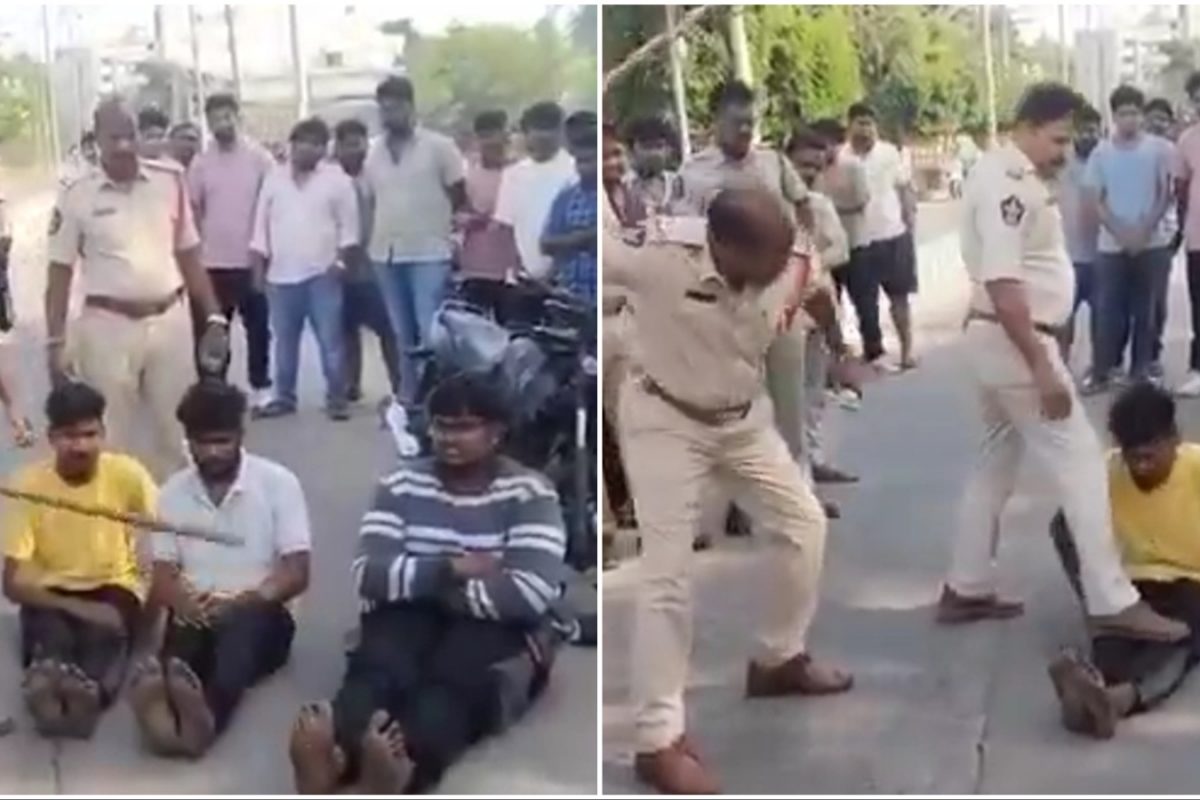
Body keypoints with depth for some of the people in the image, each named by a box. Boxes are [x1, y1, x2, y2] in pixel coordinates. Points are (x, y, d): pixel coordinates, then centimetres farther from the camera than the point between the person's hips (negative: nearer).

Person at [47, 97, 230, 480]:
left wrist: (214, 318, 5)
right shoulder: (76, 196, -4)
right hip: (108, 326, -2)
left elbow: (189, 256, 9)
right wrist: (55, 342, -4)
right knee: (113, 438, 5)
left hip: (169, 320, 3)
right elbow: (60, 274, 0)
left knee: (176, 432, 11)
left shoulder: (170, 181, 2)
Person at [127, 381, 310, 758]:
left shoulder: (278, 482, 1)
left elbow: (296, 574, -4)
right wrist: (185, 602, -20)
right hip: (196, 616, 2)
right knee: (186, 630, -35)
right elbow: (162, 577, 6)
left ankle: (207, 713, -69)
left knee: (241, 623, -38)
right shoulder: (173, 492, 11)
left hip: (260, 616, -2)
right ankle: (167, 708, -69)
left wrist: (246, 600, -24)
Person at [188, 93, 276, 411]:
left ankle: (260, 388, 18)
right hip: (212, 263, 2)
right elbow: (192, 212, 8)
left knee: (258, 328, 6)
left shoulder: (260, 158, -3)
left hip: (251, 261, -2)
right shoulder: (200, 163, 3)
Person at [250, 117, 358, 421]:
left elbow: (349, 226, 1)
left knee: (330, 340, -3)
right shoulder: (273, 178, 8)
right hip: (281, 275, 3)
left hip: (323, 274, -3)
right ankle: (284, 397, 18)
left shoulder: (337, 179, 1)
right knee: (284, 341, 9)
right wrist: (258, 267, 5)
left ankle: (336, 398, 3)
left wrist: (341, 260, -10)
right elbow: (261, 225, 10)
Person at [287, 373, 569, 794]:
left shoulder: (529, 494, -4)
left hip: (496, 628, -2)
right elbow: (370, 575, -6)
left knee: (451, 681, -36)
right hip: (411, 617, 3)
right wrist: (451, 569, -17)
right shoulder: (402, 485, 6)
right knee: (376, 669, -32)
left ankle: (401, 769, -68)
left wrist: (433, 585, -10)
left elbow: (531, 594, -17)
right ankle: (331, 755, -65)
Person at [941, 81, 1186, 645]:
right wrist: (1042, 367, -26)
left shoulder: (1015, 177, 13)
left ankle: (965, 591, 24)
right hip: (1013, 343, -11)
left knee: (997, 463, 17)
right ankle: (1112, 604, -2)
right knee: (1080, 463, -6)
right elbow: (1002, 283, -26)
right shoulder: (1007, 183, -20)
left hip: (1001, 341, 11)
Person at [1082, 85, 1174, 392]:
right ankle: (1102, 372, 7)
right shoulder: (1100, 153, 2)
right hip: (1111, 246, 0)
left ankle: (1141, 369, 16)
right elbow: (1096, 201, 0)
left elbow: (1165, 195, 1)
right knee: (1109, 311, 1)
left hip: (1153, 244, 0)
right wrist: (1121, 233, -12)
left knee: (1146, 310, 6)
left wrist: (1145, 231, -11)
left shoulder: (1158, 148, 0)